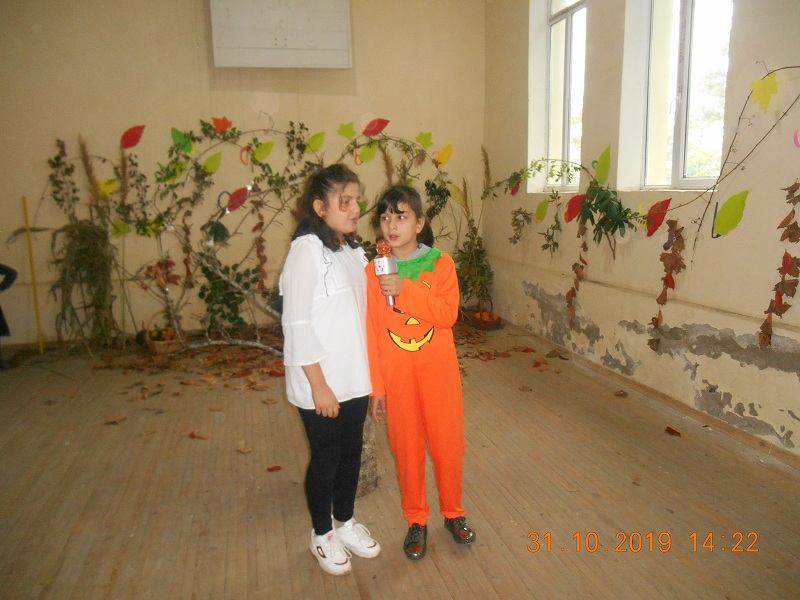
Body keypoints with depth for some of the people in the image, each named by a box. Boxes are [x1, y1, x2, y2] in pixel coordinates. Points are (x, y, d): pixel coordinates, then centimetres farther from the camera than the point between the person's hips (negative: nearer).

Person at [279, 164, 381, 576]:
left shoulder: (352, 248, 7)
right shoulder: (307, 250, -16)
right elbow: (296, 323, -18)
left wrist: (371, 372, 9)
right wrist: (318, 385, -18)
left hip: (355, 378, 7)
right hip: (322, 383, -6)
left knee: (351, 451, 19)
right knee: (325, 458, 11)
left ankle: (345, 522, 41)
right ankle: (322, 534, 34)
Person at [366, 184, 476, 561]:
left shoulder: (441, 264, -4)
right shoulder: (373, 272, -3)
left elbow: (447, 314, -16)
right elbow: (371, 333, -2)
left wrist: (405, 288, -26)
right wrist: (376, 387, -2)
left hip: (438, 370, 0)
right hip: (396, 374, 0)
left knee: (448, 443, 11)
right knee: (406, 447, 11)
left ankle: (453, 512, 35)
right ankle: (416, 521, 31)